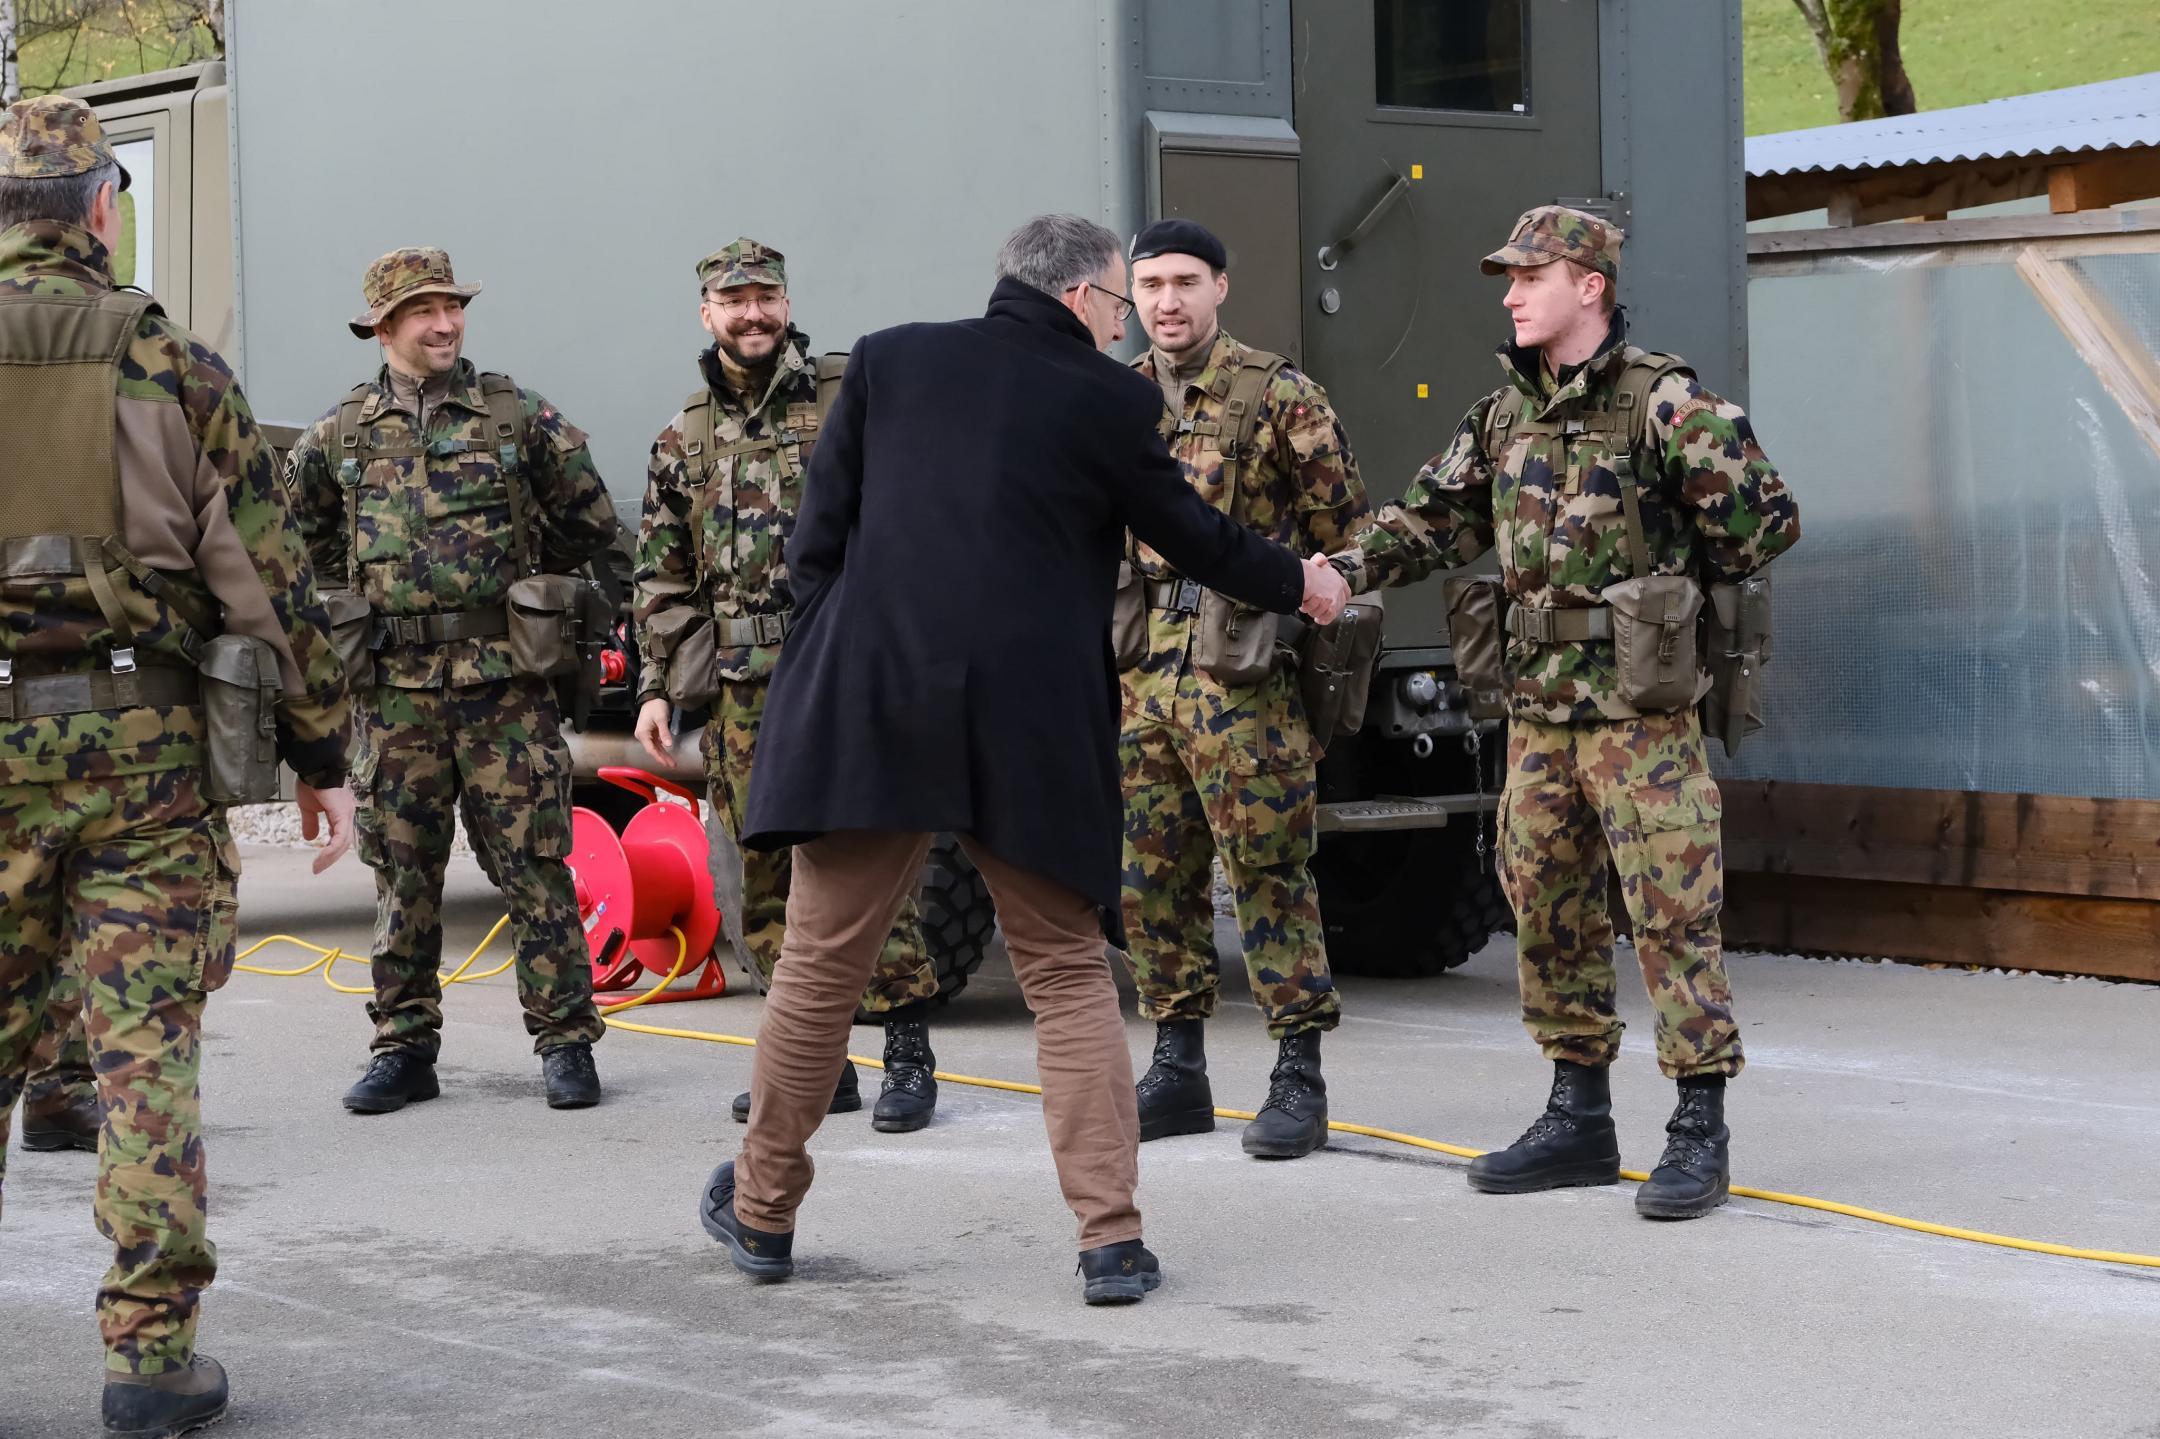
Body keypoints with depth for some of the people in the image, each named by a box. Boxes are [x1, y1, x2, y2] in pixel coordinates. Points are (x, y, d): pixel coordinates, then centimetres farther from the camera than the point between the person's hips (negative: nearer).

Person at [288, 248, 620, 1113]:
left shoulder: (519, 417, 2)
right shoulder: (340, 436, 7)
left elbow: (591, 525, 11)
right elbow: (302, 537, 22)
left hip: (504, 682, -2)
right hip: (395, 687, 2)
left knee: (531, 864, -3)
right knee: (401, 871, 6)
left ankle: (565, 1041, 4)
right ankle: (404, 1049, 14)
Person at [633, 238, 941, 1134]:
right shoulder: (683, 439, 14)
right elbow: (663, 579, 15)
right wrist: (654, 688, 8)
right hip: (741, 690, 4)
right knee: (766, 883, 6)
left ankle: (909, 1058, -4)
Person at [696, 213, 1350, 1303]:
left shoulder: (889, 360, 8)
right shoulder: (1109, 400, 1)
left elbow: (816, 537, 7)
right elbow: (1191, 536, 14)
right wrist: (1298, 584, 31)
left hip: (868, 707, 2)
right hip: (1034, 725, -1)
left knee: (819, 968, 11)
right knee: (1068, 976, 9)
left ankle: (762, 1213, 23)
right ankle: (1111, 1238, 3)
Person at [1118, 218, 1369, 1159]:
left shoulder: (1280, 397, -3)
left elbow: (1344, 529, -1)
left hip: (1243, 678, -6)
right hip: (1139, 672, 6)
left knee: (1267, 871, -5)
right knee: (1151, 876, 9)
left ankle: (1299, 1080, 0)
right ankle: (1178, 1068, 19)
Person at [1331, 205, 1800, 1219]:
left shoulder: (1662, 401, -11)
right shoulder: (1506, 412, 11)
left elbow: (1767, 518, -11)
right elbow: (1436, 516, 16)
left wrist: (1668, 585, -2)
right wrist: (1348, 569, -1)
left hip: (1638, 707, -7)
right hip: (1537, 705, 8)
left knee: (1670, 909, -7)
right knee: (1547, 907, 11)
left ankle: (1700, 1132, -1)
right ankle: (1579, 1117, 22)